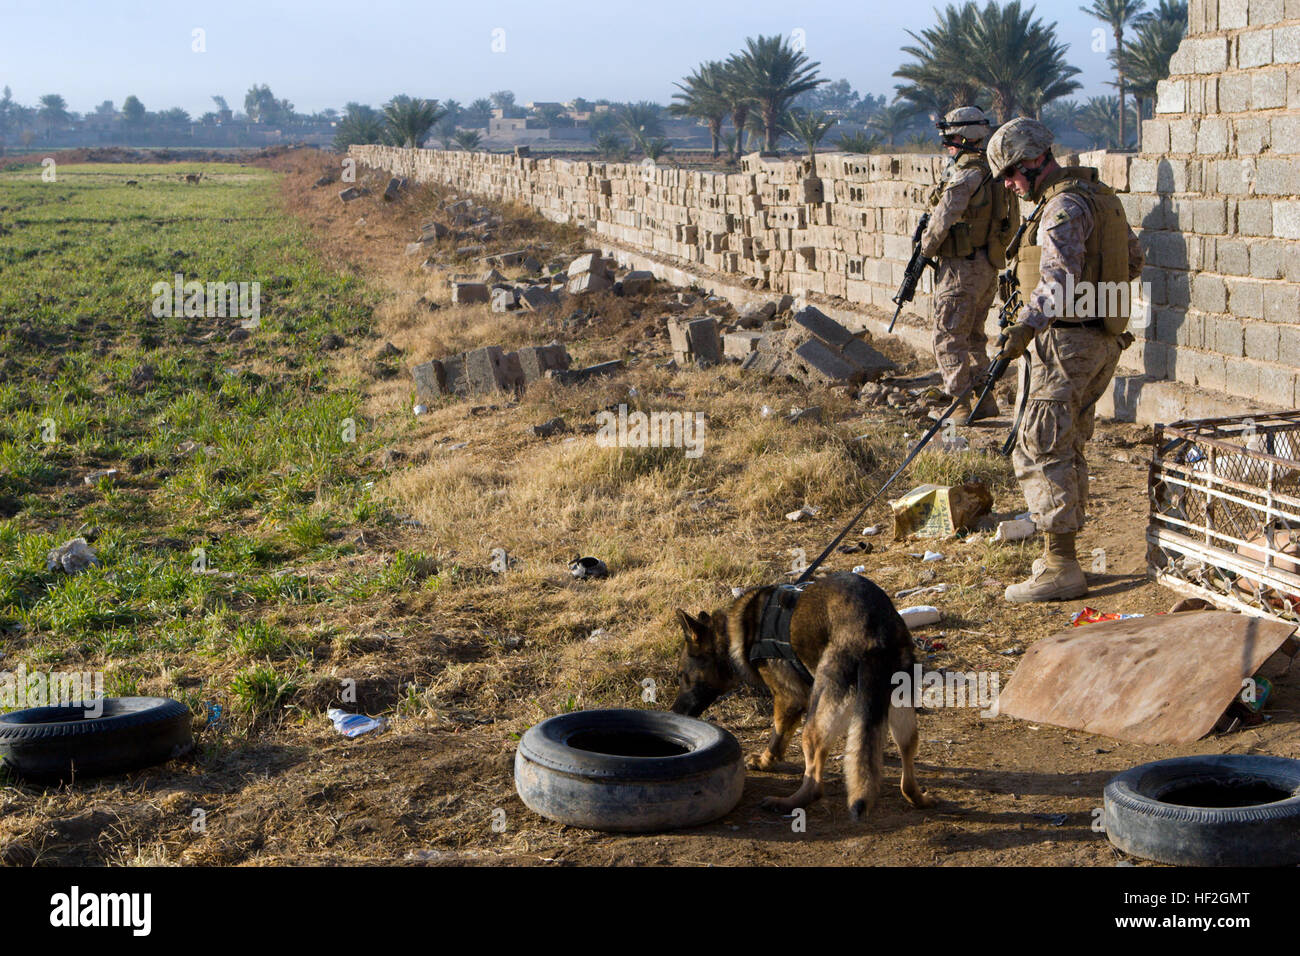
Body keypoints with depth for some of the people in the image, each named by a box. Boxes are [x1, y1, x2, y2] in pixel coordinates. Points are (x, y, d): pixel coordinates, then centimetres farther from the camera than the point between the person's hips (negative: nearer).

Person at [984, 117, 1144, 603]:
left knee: (1040, 452, -8)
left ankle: (1061, 569, -8)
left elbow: (1059, 277, -31)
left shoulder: (1064, 206, -16)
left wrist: (1027, 324, -43)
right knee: (1067, 449, 16)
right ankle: (1062, 556, 23)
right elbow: (1132, 260, 26)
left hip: (1066, 342, -10)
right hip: (1102, 341, 10)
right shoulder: (1099, 195, 15)